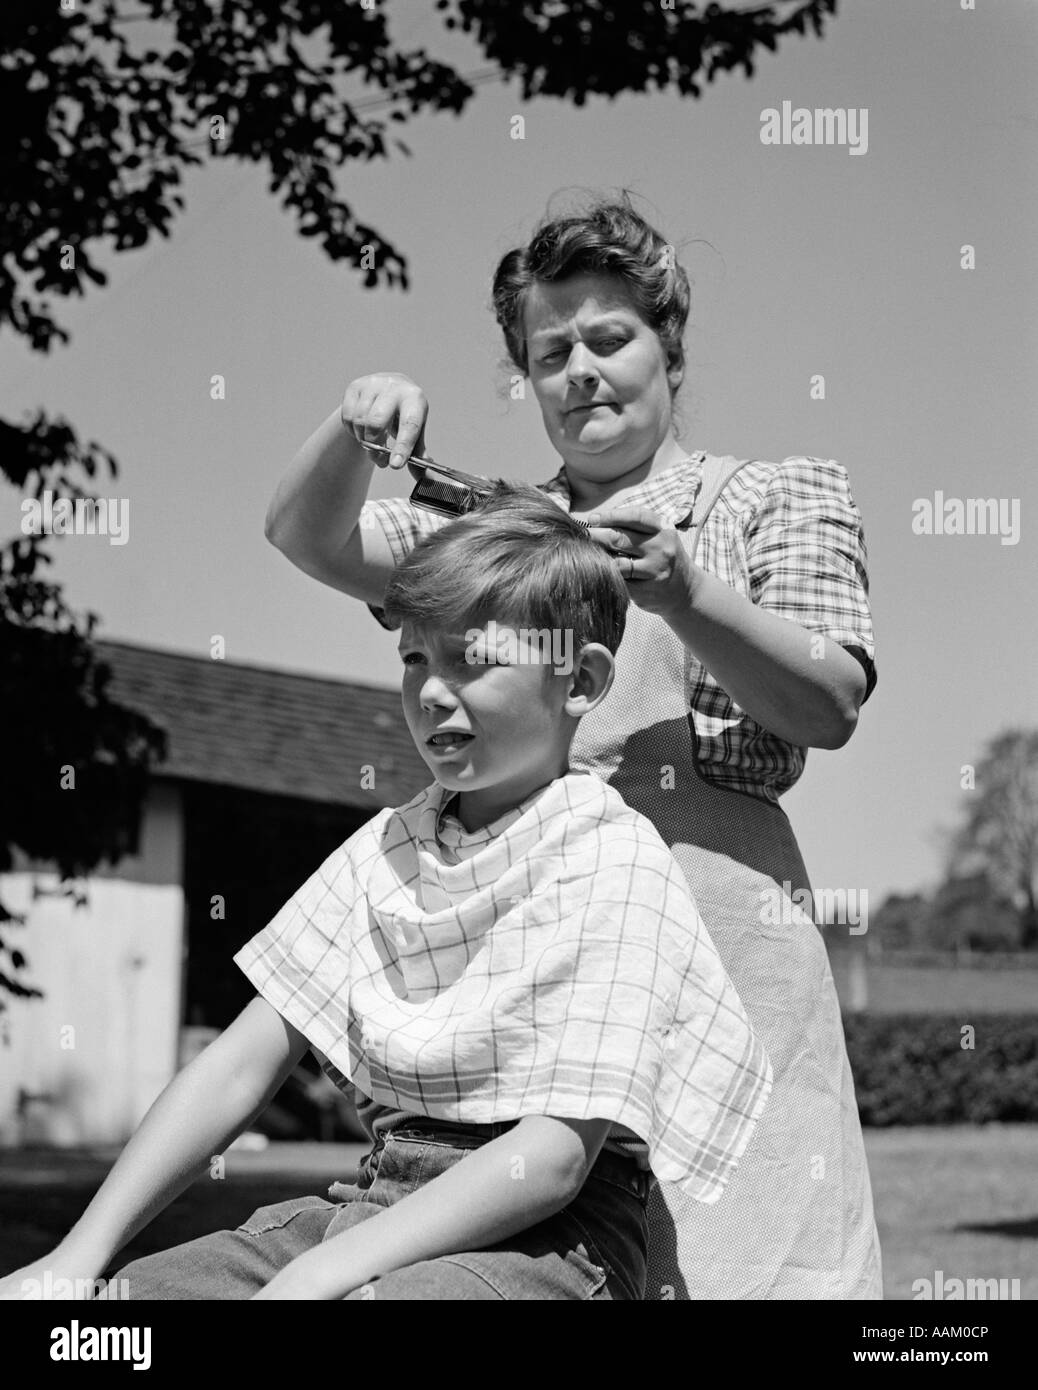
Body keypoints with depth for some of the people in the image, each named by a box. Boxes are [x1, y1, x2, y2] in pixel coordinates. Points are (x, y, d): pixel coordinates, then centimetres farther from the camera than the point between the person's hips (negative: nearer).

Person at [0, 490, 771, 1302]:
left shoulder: (613, 860, -6)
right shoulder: (388, 846, 14)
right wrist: (81, 1254, 0)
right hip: (376, 1206, 6)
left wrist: (317, 1278, -22)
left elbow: (556, 1158, -15)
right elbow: (242, 1062, 12)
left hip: (545, 1244, -6)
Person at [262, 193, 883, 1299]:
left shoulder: (780, 496, 13)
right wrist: (354, 429, -5)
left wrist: (686, 594, -16)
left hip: (713, 902, -3)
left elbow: (830, 707, 0)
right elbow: (306, 536, 15)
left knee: (733, 1245, -14)